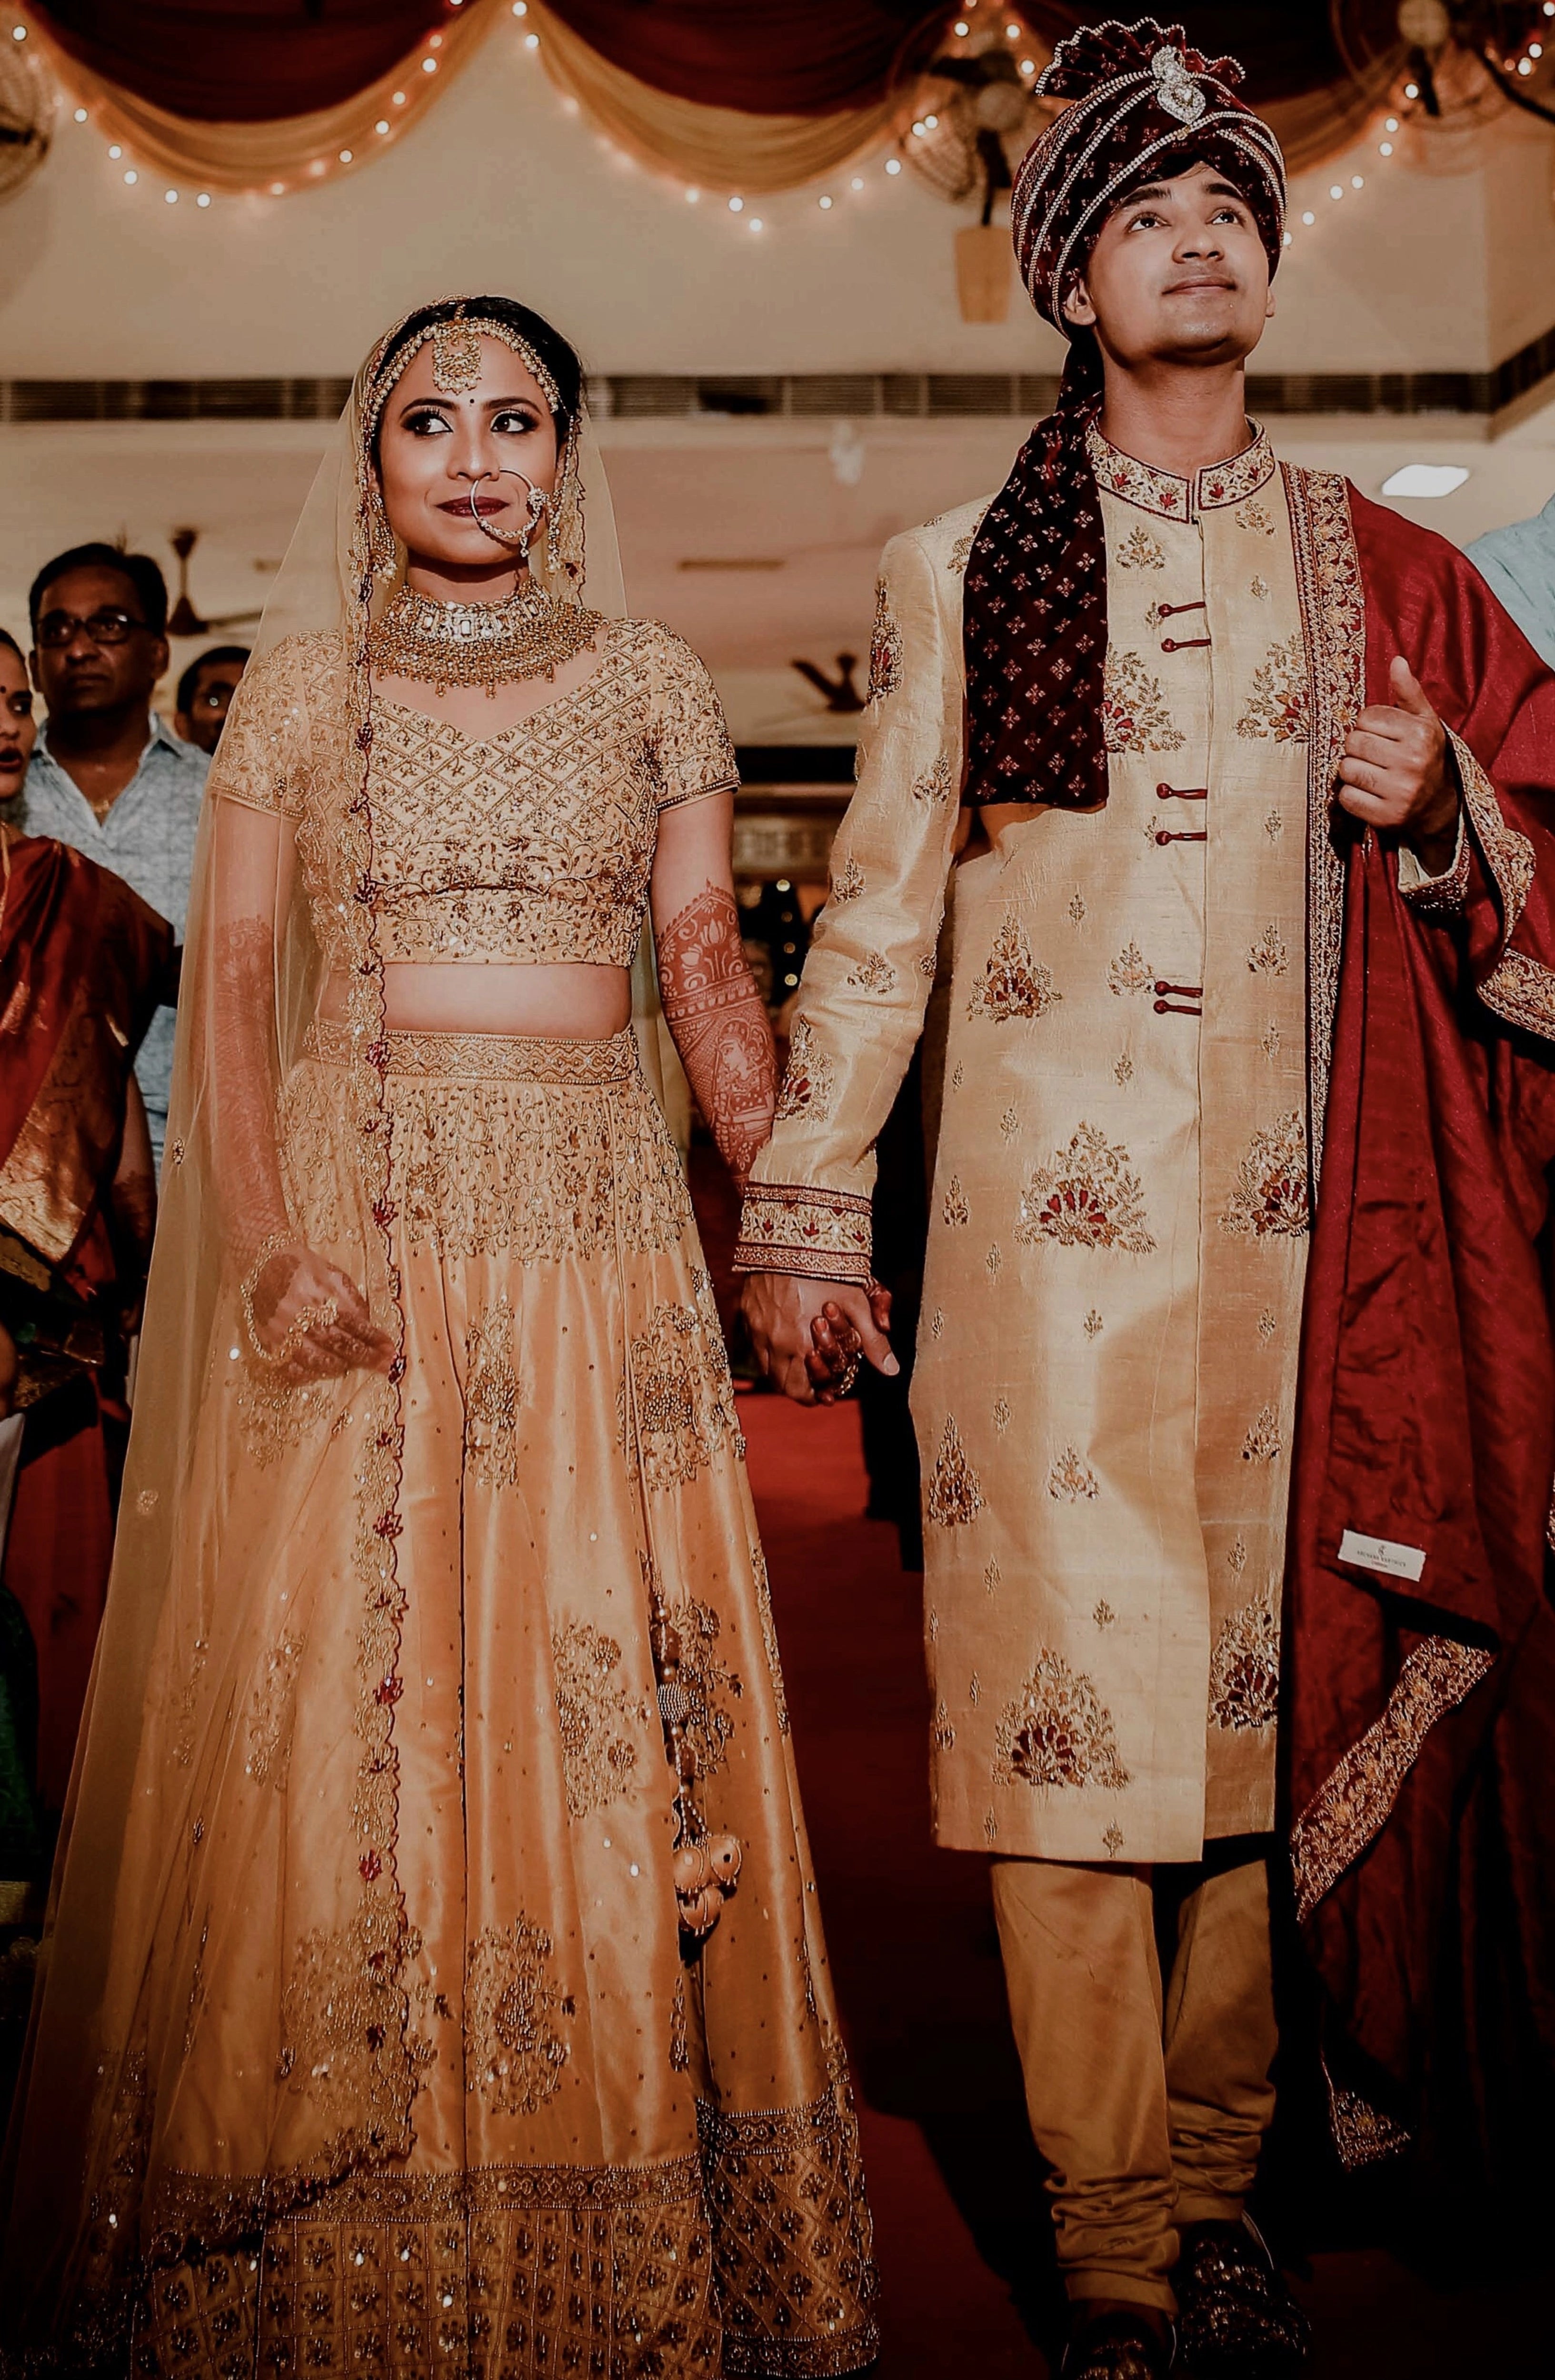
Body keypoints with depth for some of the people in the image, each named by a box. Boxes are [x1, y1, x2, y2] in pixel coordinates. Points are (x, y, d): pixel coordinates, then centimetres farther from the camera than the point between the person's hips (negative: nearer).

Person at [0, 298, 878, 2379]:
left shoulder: (654, 684, 11)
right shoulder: (299, 688, 9)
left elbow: (709, 965, 8)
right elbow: (233, 982, 3)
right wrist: (266, 1244, -11)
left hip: (596, 1231, 1)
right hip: (350, 1216, 0)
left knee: (605, 1716, -1)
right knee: (327, 1712, -1)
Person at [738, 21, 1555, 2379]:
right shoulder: (960, 573, 10)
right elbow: (878, 904, 10)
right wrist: (807, 1210, 6)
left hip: (1300, 1218, 2)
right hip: (1046, 1216, -1)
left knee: (1259, 1685, 5)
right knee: (1066, 1681, -5)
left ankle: (1216, 2177, 20)